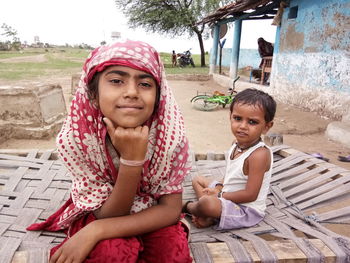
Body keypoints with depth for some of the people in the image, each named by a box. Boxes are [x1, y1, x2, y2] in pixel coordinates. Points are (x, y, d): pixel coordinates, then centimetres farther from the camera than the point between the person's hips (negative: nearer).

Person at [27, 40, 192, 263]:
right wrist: (131, 159, -41)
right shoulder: (75, 137, -27)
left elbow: (170, 209, -21)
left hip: (153, 215, 2)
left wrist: (96, 231, -31)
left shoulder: (170, 133, -27)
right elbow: (108, 214, -23)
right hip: (101, 211, -1)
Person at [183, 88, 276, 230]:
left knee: (206, 203, -36)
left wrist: (219, 195, -17)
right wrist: (218, 188, -7)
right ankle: (209, 217, -4)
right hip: (227, 195, 10)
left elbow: (250, 195, -26)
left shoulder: (259, 154, -28)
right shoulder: (238, 144, -1)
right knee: (197, 179, 21)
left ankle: (187, 206, 2)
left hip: (246, 210, -9)